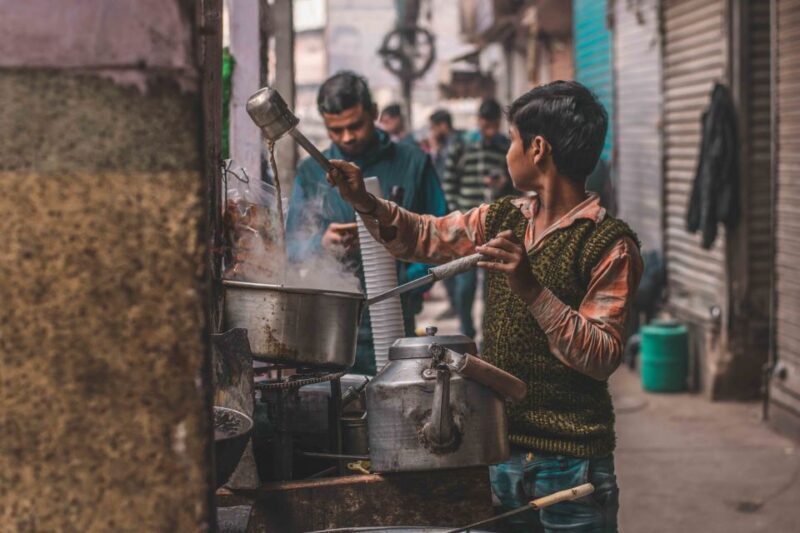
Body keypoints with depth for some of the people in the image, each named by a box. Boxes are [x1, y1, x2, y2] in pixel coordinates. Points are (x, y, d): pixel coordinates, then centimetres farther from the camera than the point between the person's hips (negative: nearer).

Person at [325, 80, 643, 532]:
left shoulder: (610, 245, -13)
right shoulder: (503, 220, 8)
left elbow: (603, 357, -19)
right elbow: (424, 237, 19)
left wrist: (531, 289, -27)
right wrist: (364, 201, 4)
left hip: (571, 462, -6)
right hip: (500, 447, 6)